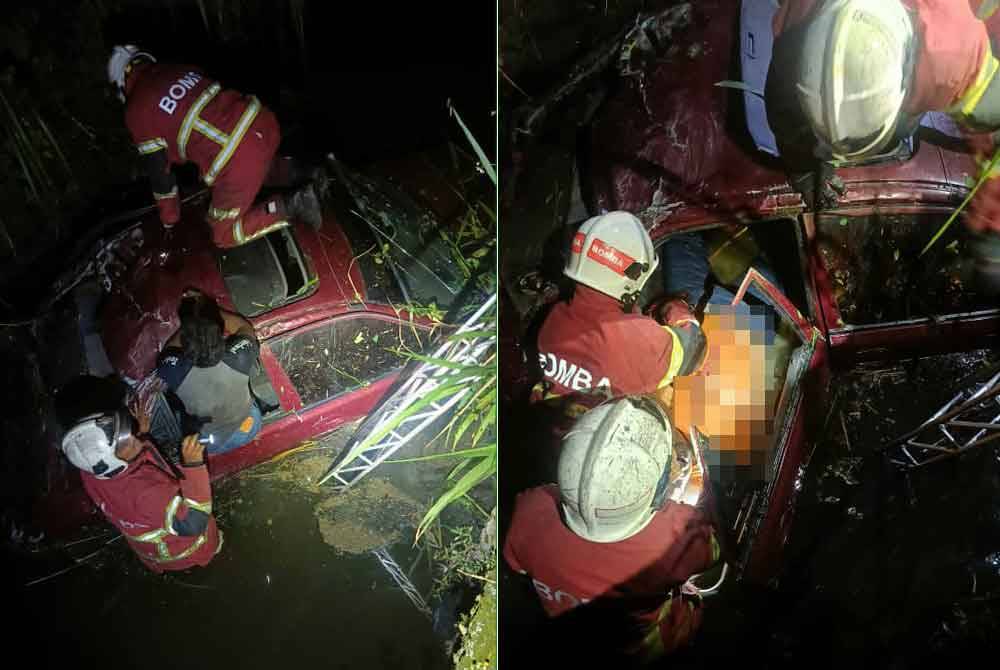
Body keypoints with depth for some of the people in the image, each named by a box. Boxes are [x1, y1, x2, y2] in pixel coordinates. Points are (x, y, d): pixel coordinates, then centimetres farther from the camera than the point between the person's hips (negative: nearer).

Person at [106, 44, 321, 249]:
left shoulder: (137, 111, 4)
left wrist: (169, 217, 29)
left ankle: (290, 207, -5)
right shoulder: (181, 69, 23)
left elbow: (158, 170, 11)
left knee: (224, 235, 11)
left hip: (239, 162, -7)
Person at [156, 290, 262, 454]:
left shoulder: (173, 370, -35)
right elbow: (245, 326, -11)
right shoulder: (239, 358, -35)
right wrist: (210, 309, -9)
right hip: (248, 429, 0)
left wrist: (190, 324, -6)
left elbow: (168, 349, -9)